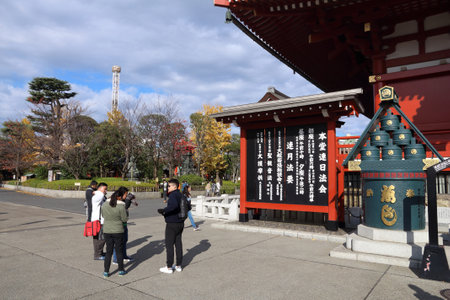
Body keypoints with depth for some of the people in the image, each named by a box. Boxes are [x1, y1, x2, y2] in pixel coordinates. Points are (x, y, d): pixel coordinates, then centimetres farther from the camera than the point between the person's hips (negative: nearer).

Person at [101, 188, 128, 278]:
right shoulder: (121, 206, -17)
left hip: (107, 231, 3)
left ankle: (106, 271, 15)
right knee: (119, 251, 11)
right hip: (118, 231, -3)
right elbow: (125, 219, -10)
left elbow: (103, 216, 11)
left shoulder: (104, 205, -4)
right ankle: (121, 270, 21)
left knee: (109, 251, 13)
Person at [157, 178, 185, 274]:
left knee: (169, 245, 0)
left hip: (172, 224, -9)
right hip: (180, 223, 9)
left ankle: (169, 267, 6)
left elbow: (174, 205, -37)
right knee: (178, 243, 13)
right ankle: (178, 266, 20)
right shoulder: (180, 195, 10)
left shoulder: (173, 195, -17)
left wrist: (163, 210, -30)